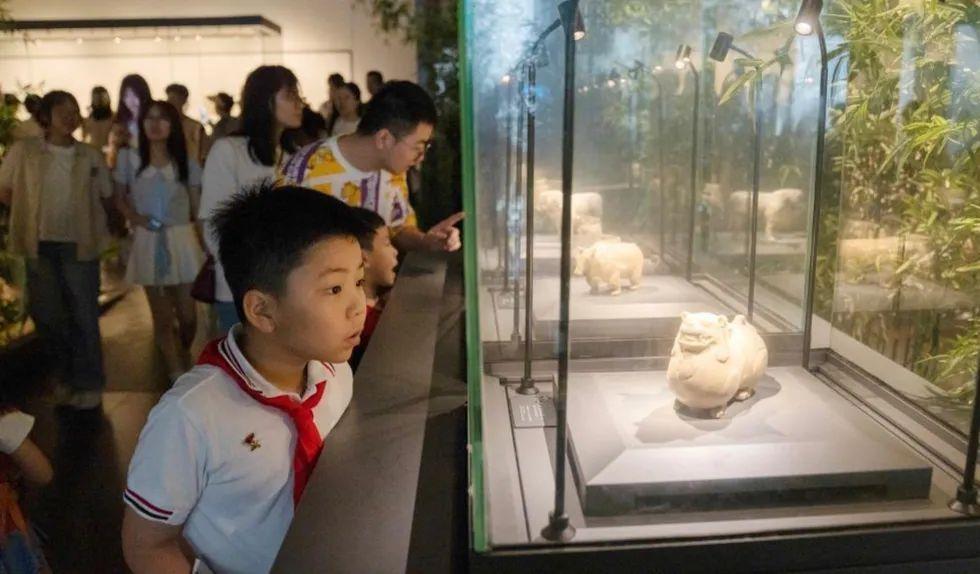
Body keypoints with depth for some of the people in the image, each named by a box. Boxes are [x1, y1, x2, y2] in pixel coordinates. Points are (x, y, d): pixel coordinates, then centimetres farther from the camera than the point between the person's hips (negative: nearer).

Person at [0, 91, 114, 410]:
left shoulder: (91, 157, 0)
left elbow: (106, 200, 9)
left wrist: (81, 216, 1)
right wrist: (34, 211, 4)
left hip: (79, 245, -1)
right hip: (40, 245, 1)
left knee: (83, 316, 3)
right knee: (45, 314, 11)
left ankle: (88, 383, 15)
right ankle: (71, 371, 32)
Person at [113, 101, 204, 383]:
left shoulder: (186, 163, 3)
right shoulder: (129, 159, 1)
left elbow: (198, 209, 4)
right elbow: (119, 198, 9)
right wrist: (135, 217, -12)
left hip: (182, 240, 0)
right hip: (148, 242, 0)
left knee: (188, 315, 4)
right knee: (162, 317, 5)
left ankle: (184, 357, 35)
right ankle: (179, 377, 14)